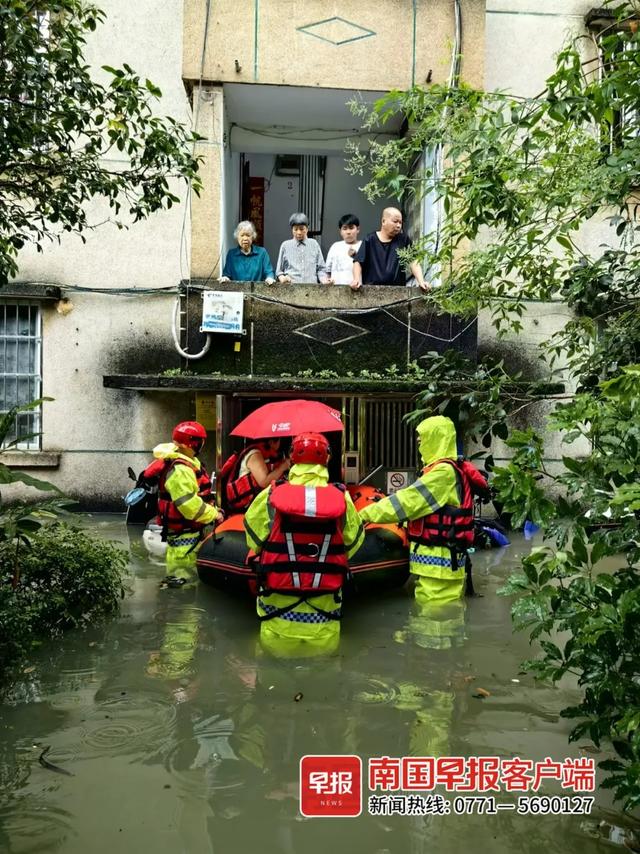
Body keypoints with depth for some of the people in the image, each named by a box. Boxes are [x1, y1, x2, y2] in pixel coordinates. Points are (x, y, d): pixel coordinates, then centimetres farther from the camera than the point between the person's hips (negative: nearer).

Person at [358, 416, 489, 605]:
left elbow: (408, 500, -18)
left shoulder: (444, 472, -17)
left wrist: (366, 514, -12)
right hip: (438, 559, 10)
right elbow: (416, 503, 17)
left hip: (438, 561, -10)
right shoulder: (444, 469, 16)